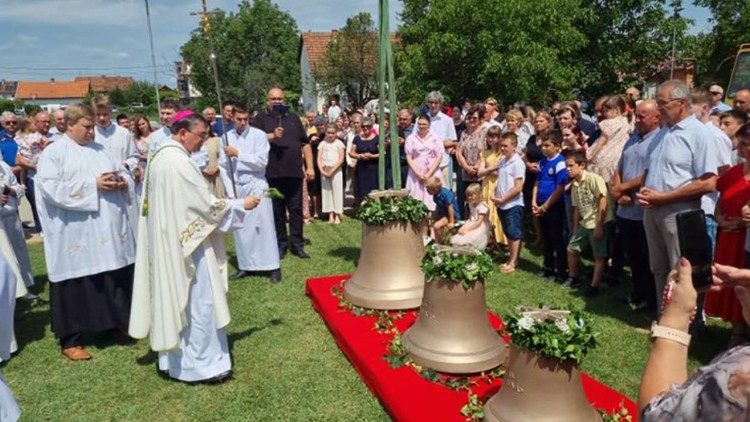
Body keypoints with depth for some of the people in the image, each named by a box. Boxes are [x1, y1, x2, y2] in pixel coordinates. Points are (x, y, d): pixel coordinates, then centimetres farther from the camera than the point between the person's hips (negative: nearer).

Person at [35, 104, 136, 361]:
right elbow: (52, 189, -15)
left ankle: (120, 324, 30)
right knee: (76, 285, 3)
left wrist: (122, 182, -5)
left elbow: (123, 171, 19)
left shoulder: (100, 149, 15)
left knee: (118, 279, 11)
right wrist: (93, 185, -19)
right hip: (76, 234, -5)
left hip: (111, 230, 6)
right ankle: (70, 340, 16)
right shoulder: (53, 153, -4)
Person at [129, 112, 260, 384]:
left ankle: (173, 359, 29)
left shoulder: (161, 155, 10)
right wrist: (241, 205, -8)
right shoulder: (178, 161, -22)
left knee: (175, 299, 17)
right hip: (186, 244, -10)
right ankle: (201, 364, 11)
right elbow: (206, 204, -19)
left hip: (169, 242, 10)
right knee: (197, 302, 0)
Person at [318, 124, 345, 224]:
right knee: (326, 192, 3)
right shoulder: (322, 144, 10)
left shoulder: (339, 143, 3)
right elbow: (319, 159, 5)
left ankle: (337, 216, 1)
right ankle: (330, 215, 9)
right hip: (324, 172, 3)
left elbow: (341, 159, -4)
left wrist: (332, 170, -12)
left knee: (337, 192, -3)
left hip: (336, 170, -3)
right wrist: (322, 170, -10)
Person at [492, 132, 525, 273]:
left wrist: (502, 199, -15)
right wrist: (494, 195, 1)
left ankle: (513, 262, 10)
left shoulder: (518, 163, -14)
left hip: (513, 204, -7)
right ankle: (511, 258, 25)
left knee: (514, 234, 2)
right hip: (502, 204, 7)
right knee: (508, 233, 15)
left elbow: (518, 188, -18)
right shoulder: (502, 162, 9)